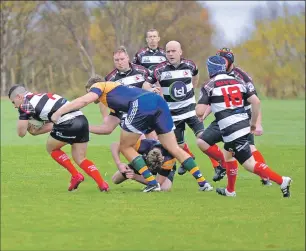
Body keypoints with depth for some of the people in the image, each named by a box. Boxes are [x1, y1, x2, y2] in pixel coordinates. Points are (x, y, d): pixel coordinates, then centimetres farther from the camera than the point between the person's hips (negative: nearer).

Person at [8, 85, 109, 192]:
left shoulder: (26, 103, 3)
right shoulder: (41, 97, 28)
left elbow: (21, 133, 4)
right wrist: (36, 131, 30)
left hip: (68, 123, -8)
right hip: (82, 119, 8)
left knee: (51, 148, 19)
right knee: (80, 159, 17)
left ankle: (75, 175, 14)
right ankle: (102, 184, 1)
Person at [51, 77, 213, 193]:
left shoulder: (99, 86, 19)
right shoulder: (115, 99, 40)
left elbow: (85, 100, -1)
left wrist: (58, 113, 1)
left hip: (141, 105, -8)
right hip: (159, 101, 8)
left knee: (125, 147, 11)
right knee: (173, 148, 14)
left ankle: (152, 183, 2)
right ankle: (203, 183, 9)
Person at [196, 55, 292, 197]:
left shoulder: (209, 87, -4)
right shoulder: (238, 82, 11)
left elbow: (199, 112, -10)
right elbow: (256, 102, 5)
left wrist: (201, 103, 13)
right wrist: (253, 123, 17)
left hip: (231, 130, -7)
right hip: (244, 125, 7)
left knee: (249, 164, -3)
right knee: (228, 154, 28)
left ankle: (281, 181, -15)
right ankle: (230, 190, 35)